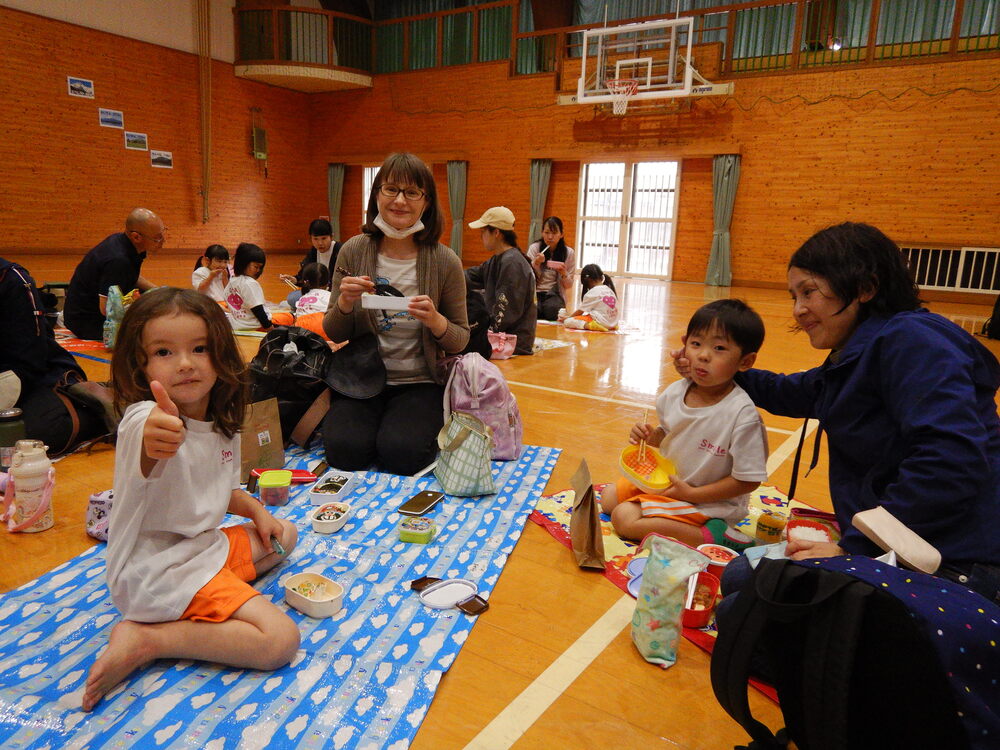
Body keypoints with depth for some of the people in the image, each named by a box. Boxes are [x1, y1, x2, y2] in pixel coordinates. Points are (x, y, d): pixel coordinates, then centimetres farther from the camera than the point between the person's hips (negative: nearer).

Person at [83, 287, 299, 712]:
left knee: (283, 536, 28)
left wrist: (255, 510, 4)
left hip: (206, 544, 9)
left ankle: (206, 602, 8)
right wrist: (153, 444, -74)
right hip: (157, 570, -9)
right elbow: (146, 465, -52)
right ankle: (143, 639, -7)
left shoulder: (222, 423, 2)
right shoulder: (146, 420, -24)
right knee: (280, 638, -18)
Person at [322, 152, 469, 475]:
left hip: (420, 384, -1)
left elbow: (460, 341, 0)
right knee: (346, 450, -20)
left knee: (400, 454, -24)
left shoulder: (445, 261, -7)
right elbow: (333, 334, 3)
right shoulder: (353, 251, -2)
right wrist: (345, 302, -19)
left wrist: (436, 321, -22)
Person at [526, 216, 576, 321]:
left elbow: (568, 286, 4)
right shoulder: (534, 248, 0)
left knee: (551, 309, -33)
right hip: (535, 293, 0)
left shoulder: (569, 253, 1)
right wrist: (535, 264, -18)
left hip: (554, 295, 1)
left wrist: (564, 273, -17)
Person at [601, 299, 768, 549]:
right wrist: (651, 436, -10)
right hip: (664, 480, 8)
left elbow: (748, 480, -22)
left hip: (707, 503, -8)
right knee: (608, 499, 13)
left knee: (625, 519, -19)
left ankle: (709, 535, -14)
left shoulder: (742, 414, -28)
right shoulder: (675, 392, -8)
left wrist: (691, 493, -21)